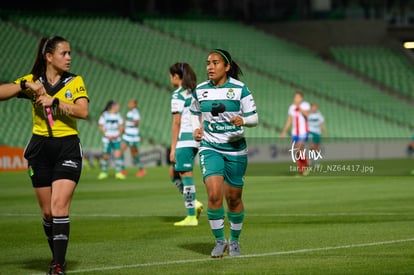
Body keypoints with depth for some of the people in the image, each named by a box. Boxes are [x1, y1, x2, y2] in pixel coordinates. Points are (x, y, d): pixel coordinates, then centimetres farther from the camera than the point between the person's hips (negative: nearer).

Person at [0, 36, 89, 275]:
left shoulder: (75, 82, 0)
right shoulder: (32, 81, 3)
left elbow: (83, 111, -15)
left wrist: (53, 102, -20)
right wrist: (25, 86, -17)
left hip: (68, 148, -2)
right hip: (40, 149, 2)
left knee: (59, 206, -15)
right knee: (47, 211, 6)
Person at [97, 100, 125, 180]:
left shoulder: (118, 115, 8)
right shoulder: (104, 115, -4)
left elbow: (121, 126, 11)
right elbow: (101, 127, -4)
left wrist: (118, 135, -6)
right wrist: (107, 135, -14)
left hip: (116, 138, 3)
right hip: (107, 139, -3)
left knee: (118, 154, -7)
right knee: (105, 156, 0)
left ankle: (118, 172, -2)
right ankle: (103, 172, 16)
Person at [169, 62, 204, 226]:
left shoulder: (178, 95, -10)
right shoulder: (195, 93, 14)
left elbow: (176, 123, -12)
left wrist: (173, 148, -11)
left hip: (184, 140, -9)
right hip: (196, 138, 9)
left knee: (186, 176, -4)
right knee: (173, 173, 18)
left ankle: (191, 217, -2)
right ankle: (194, 203, 6)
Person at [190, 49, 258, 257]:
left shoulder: (239, 89, -6)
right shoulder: (200, 90, 2)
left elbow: (254, 118, -4)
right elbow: (195, 113, 20)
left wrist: (243, 120, -25)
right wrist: (196, 129, 1)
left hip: (235, 149, -1)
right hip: (210, 148, 1)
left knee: (233, 198, 7)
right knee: (214, 194, -17)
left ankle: (234, 240, 29)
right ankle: (219, 241, -2)